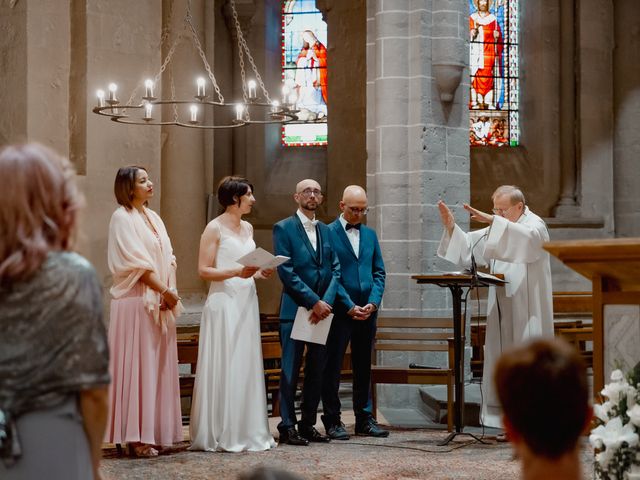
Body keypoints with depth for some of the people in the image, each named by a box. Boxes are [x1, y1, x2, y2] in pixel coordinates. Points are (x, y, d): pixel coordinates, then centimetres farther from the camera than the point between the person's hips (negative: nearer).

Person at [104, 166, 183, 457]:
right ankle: (136, 437, -5)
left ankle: (154, 432, 11)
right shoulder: (122, 218, -7)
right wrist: (165, 291, -12)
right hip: (137, 300, -8)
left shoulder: (153, 218, 16)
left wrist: (169, 293, -3)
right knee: (137, 365, -7)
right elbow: (137, 263, -14)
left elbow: (167, 259, 12)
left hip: (160, 302, 8)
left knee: (158, 365, 7)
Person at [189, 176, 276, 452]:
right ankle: (221, 435, -1)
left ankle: (246, 431, 12)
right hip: (224, 302, -7)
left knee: (247, 366, 7)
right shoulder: (215, 228, -6)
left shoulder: (247, 228, 15)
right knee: (223, 366, -6)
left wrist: (259, 273, 5)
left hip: (247, 302, 7)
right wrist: (236, 272, -20)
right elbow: (204, 270, -10)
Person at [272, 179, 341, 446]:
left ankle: (308, 425, 15)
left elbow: (335, 270, 9)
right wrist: (313, 302, -14)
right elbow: (286, 271, -10)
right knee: (290, 371, -4)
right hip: (294, 310, -5)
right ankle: (288, 427, 1)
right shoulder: (284, 228, -2)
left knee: (317, 371, 7)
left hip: (322, 311, 5)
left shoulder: (326, 231, 15)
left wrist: (326, 302, -8)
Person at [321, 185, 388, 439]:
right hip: (339, 311, -5)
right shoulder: (328, 233, -4)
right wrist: (349, 306, -14)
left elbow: (379, 272, 12)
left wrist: (373, 302, -4)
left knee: (363, 367, 10)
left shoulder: (370, 234, 13)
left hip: (367, 311, 5)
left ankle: (364, 419, 16)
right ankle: (332, 420, 6)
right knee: (332, 367, 0)